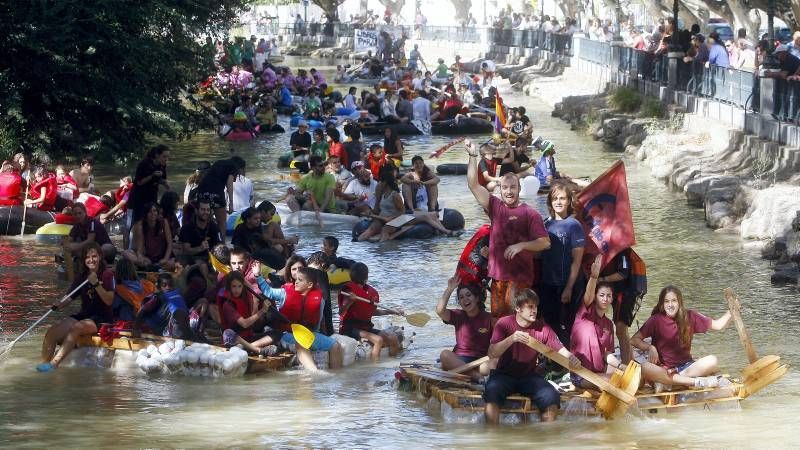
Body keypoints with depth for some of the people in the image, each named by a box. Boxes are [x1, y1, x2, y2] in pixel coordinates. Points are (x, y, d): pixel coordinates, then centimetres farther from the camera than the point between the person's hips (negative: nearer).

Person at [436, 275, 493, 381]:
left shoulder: (488, 318, 5)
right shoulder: (458, 316, 8)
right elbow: (440, 311, -12)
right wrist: (449, 289, -13)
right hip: (460, 359, 2)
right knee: (444, 354, -33)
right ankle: (477, 375, -34)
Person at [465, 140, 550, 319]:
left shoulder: (530, 214, -2)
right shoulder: (495, 207, 10)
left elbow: (545, 242, -5)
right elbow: (474, 185, 4)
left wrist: (521, 245, -18)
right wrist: (472, 157, -6)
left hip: (520, 276, -5)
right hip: (497, 275, 5)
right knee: (497, 315, 4)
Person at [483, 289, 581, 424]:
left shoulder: (543, 328, -4)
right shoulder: (504, 324, -8)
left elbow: (561, 349, -8)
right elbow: (492, 354, -17)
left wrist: (572, 359, -33)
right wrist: (511, 339, -34)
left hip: (529, 376, 2)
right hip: (504, 375, -2)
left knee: (551, 397, -25)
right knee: (492, 392, -34)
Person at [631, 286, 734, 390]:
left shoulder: (689, 317, 4)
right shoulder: (656, 320, -3)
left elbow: (717, 325, 8)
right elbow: (634, 340, -4)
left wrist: (730, 312, -6)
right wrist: (650, 348, -20)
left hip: (685, 366, 3)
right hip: (663, 368, -2)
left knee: (712, 361, -22)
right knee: (645, 368, -36)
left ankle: (666, 382, -26)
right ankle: (696, 382, -34)